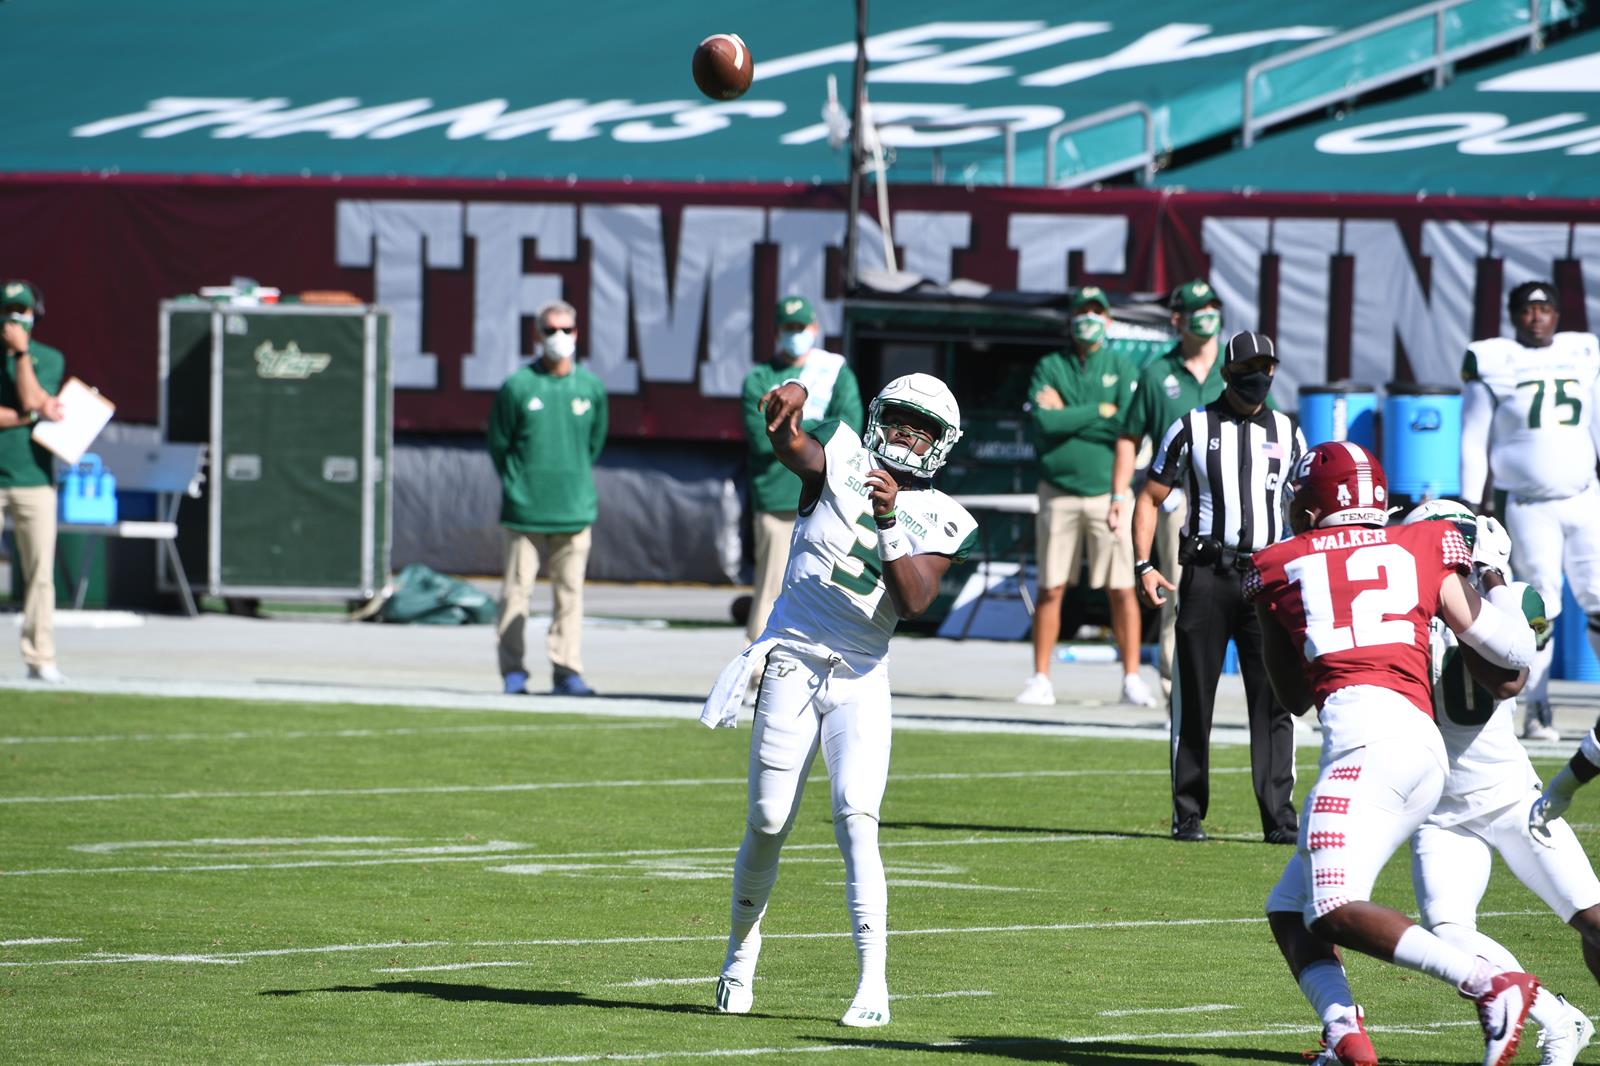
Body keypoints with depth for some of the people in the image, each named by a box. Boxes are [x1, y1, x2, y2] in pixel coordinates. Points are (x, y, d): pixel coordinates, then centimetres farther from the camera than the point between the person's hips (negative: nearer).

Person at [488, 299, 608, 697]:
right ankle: (513, 671, 5)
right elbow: (498, 443, 5)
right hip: (524, 510, -2)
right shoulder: (517, 386, -3)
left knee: (570, 592, 2)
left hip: (575, 510, 2)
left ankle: (567, 670, 7)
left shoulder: (591, 387, 5)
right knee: (517, 589, -2)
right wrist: (518, 484, 9)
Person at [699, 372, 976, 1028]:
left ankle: (873, 981, -17)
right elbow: (792, 446, -21)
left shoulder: (938, 521, 3)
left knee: (857, 820, -15)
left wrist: (889, 519, -23)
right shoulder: (842, 462, 2)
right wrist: (788, 406, -45)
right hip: (791, 661, 0)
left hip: (861, 681, 0)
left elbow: (914, 602, -12)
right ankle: (742, 947, 27)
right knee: (768, 822, 3)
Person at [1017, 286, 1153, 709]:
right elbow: (1042, 425, -10)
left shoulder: (1122, 368, 5)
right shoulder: (1049, 368, 6)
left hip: (1107, 491, -1)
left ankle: (1132, 679, 1)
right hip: (1059, 493, 1)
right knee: (1050, 590, 3)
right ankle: (1041, 681, 8)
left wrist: (1068, 416, -8)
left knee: (1122, 590, -4)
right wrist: (1100, 411, -9)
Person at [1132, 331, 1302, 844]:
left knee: (1273, 701, -3)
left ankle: (1279, 817, -2)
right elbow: (1149, 498, 6)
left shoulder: (1287, 434, 11)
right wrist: (1143, 565, -4)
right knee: (1194, 699, 1)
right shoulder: (1192, 429, 3)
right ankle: (1188, 814, 8)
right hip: (1206, 573, -2)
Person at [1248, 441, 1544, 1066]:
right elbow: (1513, 654, 19)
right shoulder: (1423, 549, 21)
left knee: (1334, 914, -17)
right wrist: (1493, 573, 36)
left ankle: (1491, 987, -29)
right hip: (1426, 747, 6)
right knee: (1288, 910, 14)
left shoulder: (1278, 568, 16)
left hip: (1365, 737, -6)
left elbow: (1293, 697, 26)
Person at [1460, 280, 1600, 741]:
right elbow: (1474, 440, 1)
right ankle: (1538, 708, 4)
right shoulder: (1492, 363, -2)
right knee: (1541, 606, -5)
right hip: (1528, 507, -3)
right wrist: (1474, 503, -1)